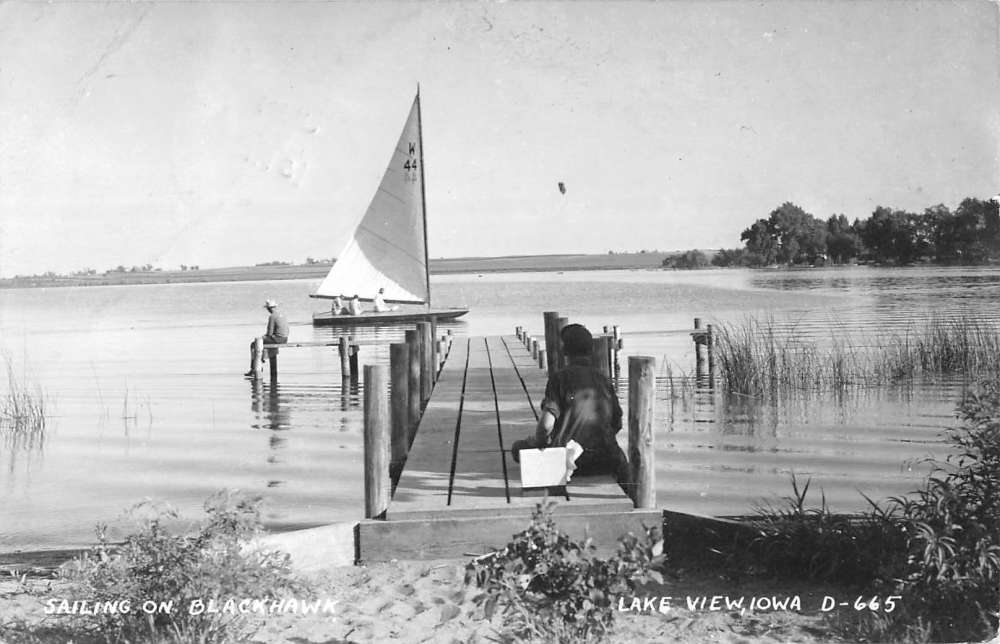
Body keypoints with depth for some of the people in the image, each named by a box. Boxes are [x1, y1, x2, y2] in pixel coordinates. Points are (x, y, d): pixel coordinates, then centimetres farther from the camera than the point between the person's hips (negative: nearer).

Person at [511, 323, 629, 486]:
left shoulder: (560, 377, -9)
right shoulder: (604, 380, 6)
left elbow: (546, 424, -17)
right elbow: (617, 424, 9)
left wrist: (538, 444, 2)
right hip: (604, 460, 3)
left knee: (518, 448, 19)